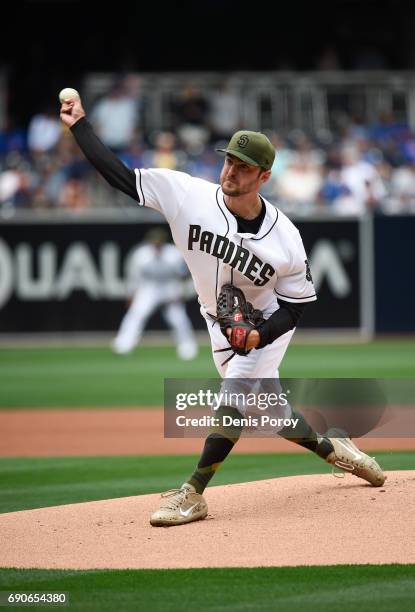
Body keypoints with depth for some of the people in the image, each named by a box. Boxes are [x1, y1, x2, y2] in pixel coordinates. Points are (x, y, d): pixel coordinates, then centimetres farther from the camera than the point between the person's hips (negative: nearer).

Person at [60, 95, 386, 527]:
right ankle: (328, 448, 39)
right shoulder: (188, 195, -21)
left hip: (268, 324, -3)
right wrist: (80, 126, -25)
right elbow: (119, 175, -20)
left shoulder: (285, 237, -23)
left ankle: (193, 494, -17)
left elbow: (294, 306, -12)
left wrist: (258, 336, -29)